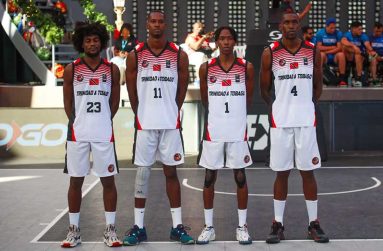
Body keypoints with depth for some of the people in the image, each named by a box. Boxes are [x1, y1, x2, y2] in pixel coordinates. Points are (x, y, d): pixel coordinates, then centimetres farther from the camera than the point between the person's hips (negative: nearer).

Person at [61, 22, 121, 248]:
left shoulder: (112, 70, 4)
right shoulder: (71, 69, 3)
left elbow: (114, 102, 9)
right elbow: (68, 103, 7)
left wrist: (102, 121, 6)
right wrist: (78, 123, 3)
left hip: (104, 134, 0)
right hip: (78, 134, 0)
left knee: (108, 180, 3)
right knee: (76, 181, 6)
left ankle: (110, 230, 13)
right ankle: (74, 230, 16)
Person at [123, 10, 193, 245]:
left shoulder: (179, 55, 1)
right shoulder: (135, 55, 1)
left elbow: (182, 88, 8)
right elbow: (132, 90, 7)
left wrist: (171, 113, 7)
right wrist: (141, 115, 7)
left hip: (170, 124, 0)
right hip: (145, 124, 0)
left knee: (171, 172, 7)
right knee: (142, 173, 4)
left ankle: (177, 226, 13)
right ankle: (139, 226, 13)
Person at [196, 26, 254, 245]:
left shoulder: (246, 67, 0)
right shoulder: (206, 68, 1)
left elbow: (248, 99, 10)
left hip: (238, 130, -1)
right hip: (213, 130, 1)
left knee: (240, 177, 6)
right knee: (209, 178, 5)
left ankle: (242, 226, 16)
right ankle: (209, 227, 16)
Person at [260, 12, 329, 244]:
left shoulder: (313, 51, 3)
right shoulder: (270, 53, -2)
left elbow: (318, 86, 13)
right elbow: (264, 89, 8)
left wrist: (305, 106, 11)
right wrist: (280, 108, 9)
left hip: (306, 120, 1)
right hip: (280, 121, -1)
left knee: (308, 171, 5)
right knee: (282, 173, 5)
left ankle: (314, 224, 16)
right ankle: (278, 224, 14)